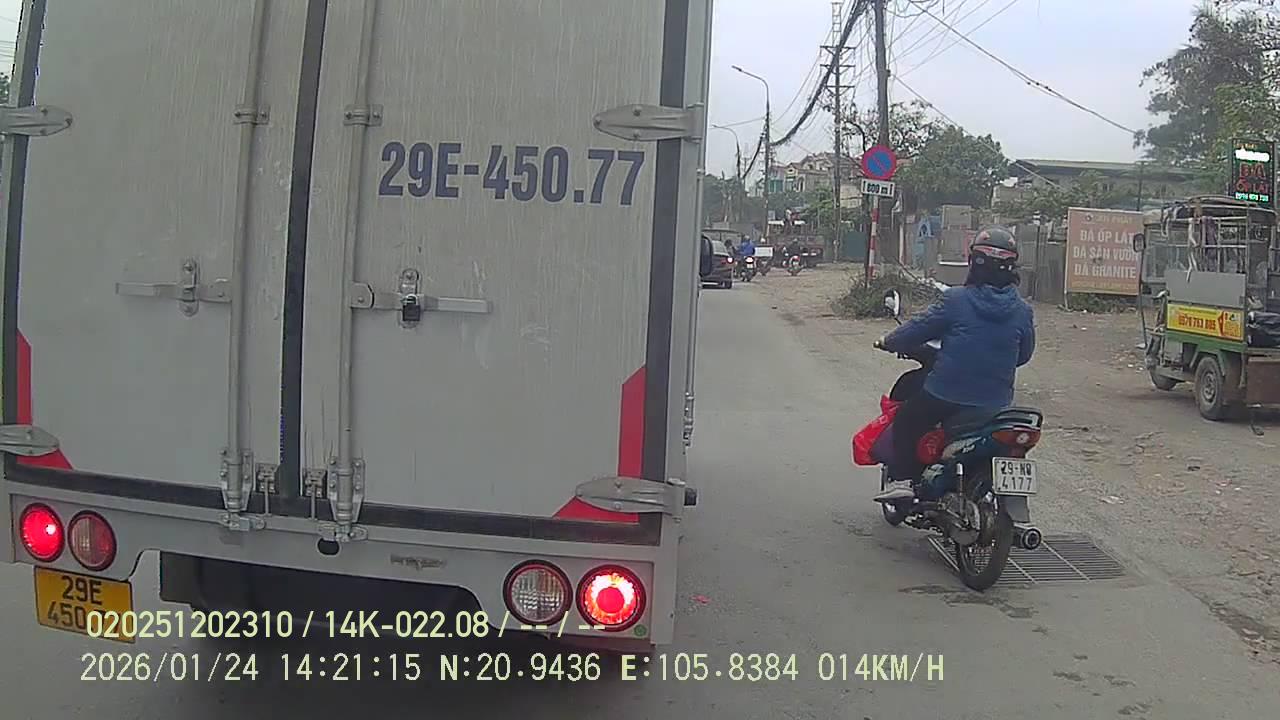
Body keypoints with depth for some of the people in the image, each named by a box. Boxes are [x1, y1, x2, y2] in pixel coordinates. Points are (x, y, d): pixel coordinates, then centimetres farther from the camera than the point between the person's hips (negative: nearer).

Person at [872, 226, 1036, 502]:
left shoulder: (956, 299, -12)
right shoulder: (1023, 311, 0)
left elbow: (920, 329, -5)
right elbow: (1024, 354, 12)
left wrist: (888, 342, 13)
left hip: (946, 394, -4)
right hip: (996, 403, 4)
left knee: (905, 420, 17)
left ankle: (901, 479, 8)